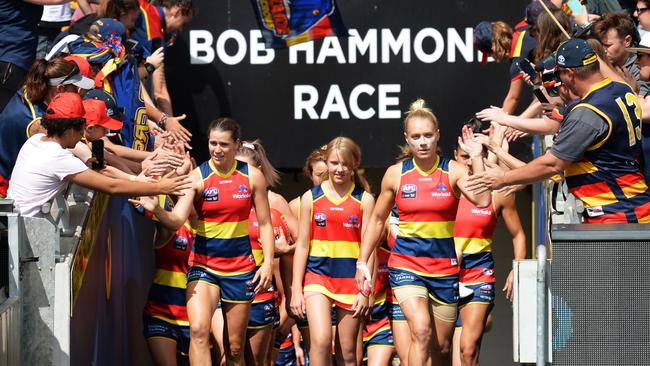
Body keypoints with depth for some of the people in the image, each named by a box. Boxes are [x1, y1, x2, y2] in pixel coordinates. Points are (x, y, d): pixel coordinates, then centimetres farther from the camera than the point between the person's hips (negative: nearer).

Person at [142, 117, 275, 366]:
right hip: (203, 263, -2)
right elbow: (177, 219, -17)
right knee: (198, 329, -25)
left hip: (240, 266, 2)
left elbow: (264, 224, 6)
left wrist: (268, 262, -4)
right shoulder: (197, 177, -5)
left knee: (235, 346, 7)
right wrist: (155, 209, -37)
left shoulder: (252, 176, 1)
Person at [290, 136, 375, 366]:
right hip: (317, 274, 0)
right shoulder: (310, 198, 6)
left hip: (351, 278, 0)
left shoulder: (364, 200, 4)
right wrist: (296, 289, 2)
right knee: (320, 340, -21)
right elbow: (302, 245, 8)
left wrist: (365, 291, -6)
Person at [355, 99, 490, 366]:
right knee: (421, 331, -23)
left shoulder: (453, 171, -2)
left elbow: (482, 200, -20)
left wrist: (477, 158, -21)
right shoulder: (396, 174, 1)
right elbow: (377, 219, 13)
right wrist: (362, 262, 9)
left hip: (444, 266, 1)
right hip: (406, 263, -1)